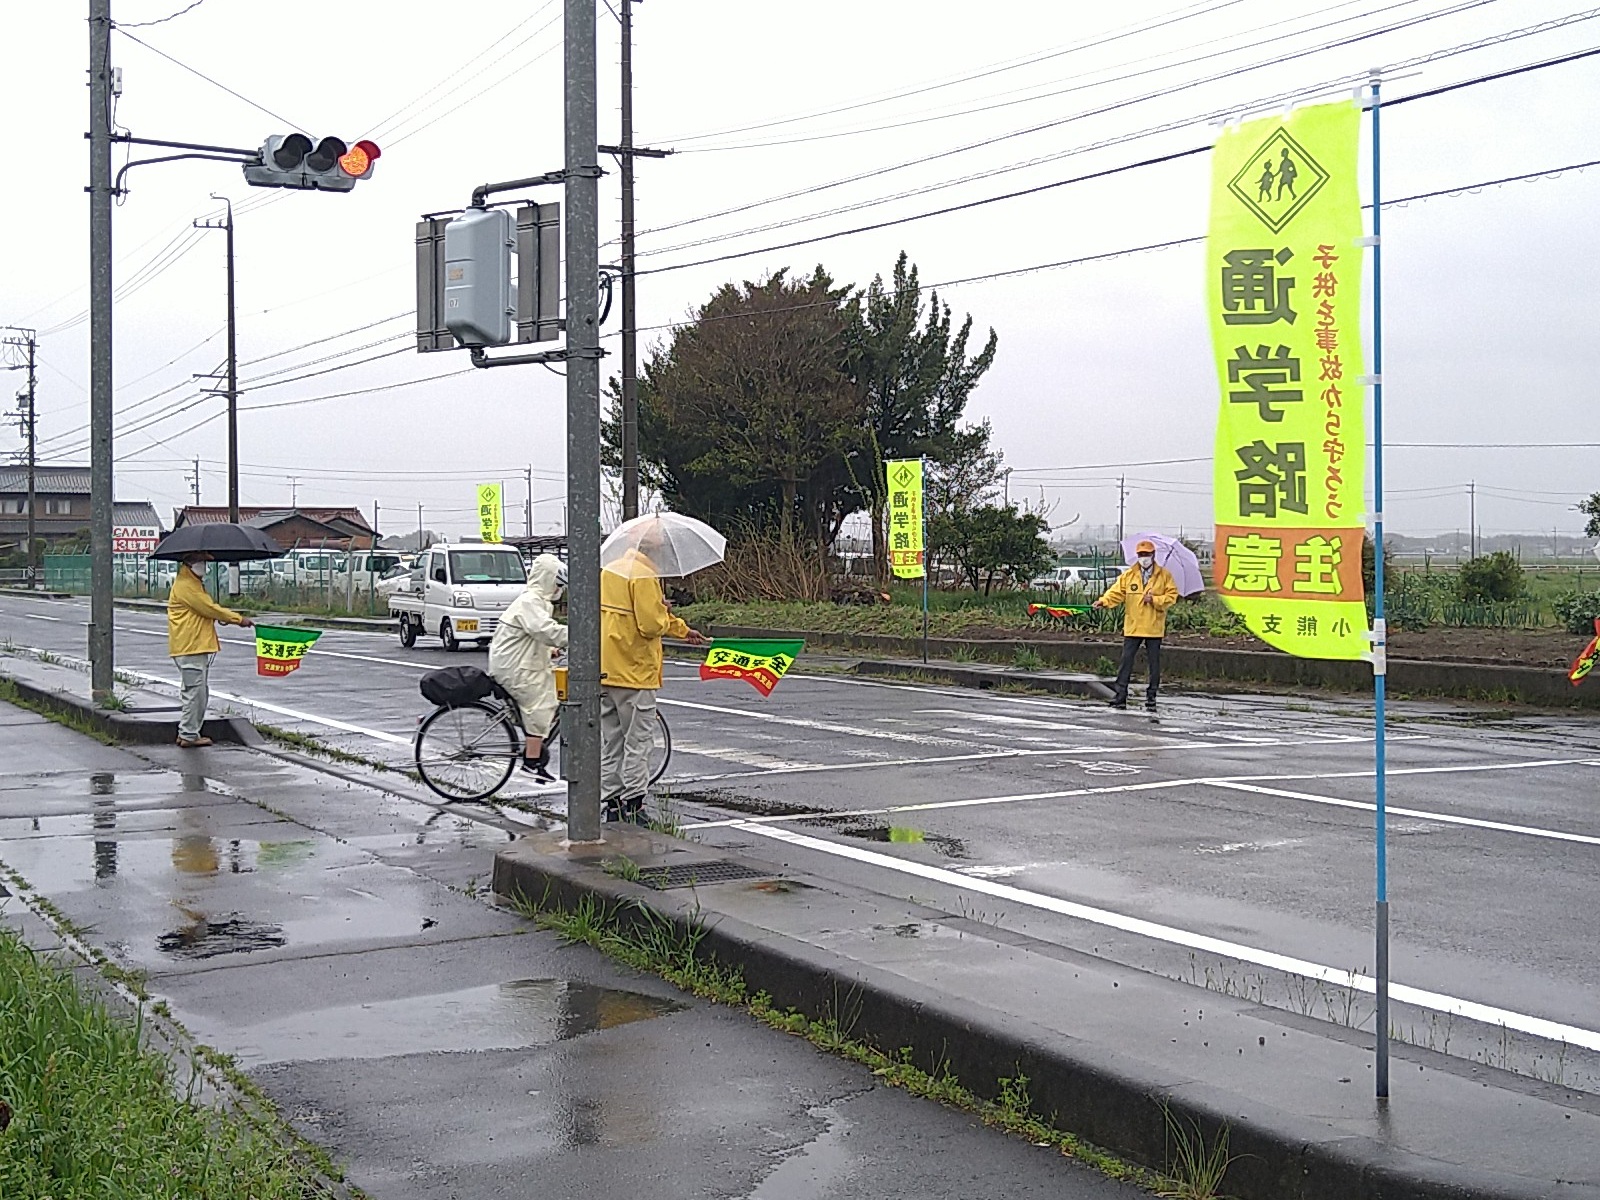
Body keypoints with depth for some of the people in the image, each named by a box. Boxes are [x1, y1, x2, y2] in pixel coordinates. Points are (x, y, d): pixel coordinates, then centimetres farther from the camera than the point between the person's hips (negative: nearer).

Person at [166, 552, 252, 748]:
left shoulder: (193, 583, 22)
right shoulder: (185, 585, -13)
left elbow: (205, 608, 25)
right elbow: (208, 608, -16)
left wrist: (223, 617, 5)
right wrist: (238, 619, -9)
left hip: (198, 646, 11)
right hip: (190, 648, -11)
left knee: (200, 693, 13)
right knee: (195, 692, -9)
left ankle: (188, 733, 18)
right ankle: (188, 736, -5)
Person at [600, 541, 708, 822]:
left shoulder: (608, 571, 14)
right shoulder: (644, 576, -15)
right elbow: (652, 625, -23)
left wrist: (683, 630, 31)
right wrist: (665, 612, 0)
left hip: (606, 672, 8)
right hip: (634, 672, -8)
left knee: (611, 741, 13)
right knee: (638, 741, -1)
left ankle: (612, 804, 17)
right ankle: (633, 805, -1)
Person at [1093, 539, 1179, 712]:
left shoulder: (1164, 575, 2)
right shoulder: (1128, 575, 5)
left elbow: (1171, 596, 0)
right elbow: (1116, 592, -3)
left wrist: (1155, 600, -15)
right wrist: (1104, 601, -20)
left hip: (1154, 627, -1)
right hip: (1132, 626, 1)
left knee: (1154, 663, 5)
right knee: (1126, 660, -1)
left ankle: (1151, 697, 14)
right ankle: (1120, 696, 2)